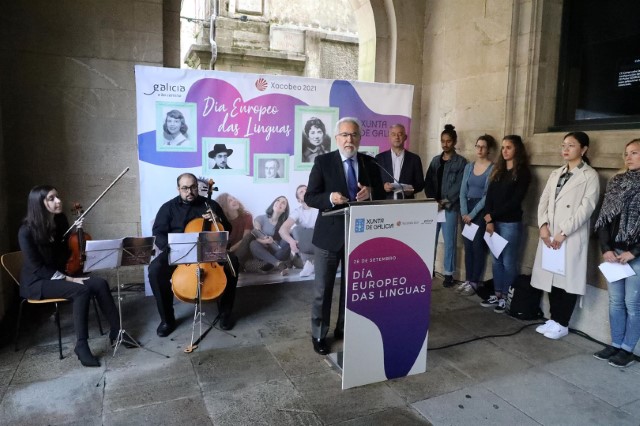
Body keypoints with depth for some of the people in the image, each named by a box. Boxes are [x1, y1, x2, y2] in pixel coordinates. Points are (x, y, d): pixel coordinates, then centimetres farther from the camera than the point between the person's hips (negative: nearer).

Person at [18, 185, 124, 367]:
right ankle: (81, 345, -24)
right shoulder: (27, 231, -18)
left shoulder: (60, 220, 0)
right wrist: (68, 279, -23)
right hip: (37, 281, -6)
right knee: (81, 290, -32)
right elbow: (37, 268, -18)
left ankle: (116, 331, -10)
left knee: (100, 284, -19)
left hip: (59, 275, 6)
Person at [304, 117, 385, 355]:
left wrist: (370, 193, -17)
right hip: (329, 235, -3)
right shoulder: (323, 162, -6)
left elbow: (381, 196, 6)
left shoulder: (369, 163, 3)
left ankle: (344, 329, 35)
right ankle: (319, 335, 25)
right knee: (323, 289, 8)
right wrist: (330, 198, -28)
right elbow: (310, 197, -9)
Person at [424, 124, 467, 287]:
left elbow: (459, 186, -7)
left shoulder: (461, 161, 0)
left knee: (449, 242, 0)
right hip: (433, 206, 4)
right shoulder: (435, 160, 13)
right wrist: (433, 201, -6)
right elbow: (428, 183, 8)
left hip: (450, 207, -4)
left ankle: (448, 274, 10)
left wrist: (444, 202, -12)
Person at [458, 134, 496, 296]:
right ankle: (468, 279, 16)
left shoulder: (493, 168, -7)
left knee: (478, 246, -3)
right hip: (467, 210, 5)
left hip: (482, 211, -5)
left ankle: (474, 282, 6)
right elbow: (463, 191, 6)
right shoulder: (469, 166, 10)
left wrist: (472, 214, -13)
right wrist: (464, 212, -6)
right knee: (467, 246, 7)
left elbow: (488, 195, -12)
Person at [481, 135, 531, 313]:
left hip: (511, 223, -5)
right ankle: (497, 294, 19)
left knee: (508, 262, 1)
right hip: (494, 222, 5)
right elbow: (489, 196, 5)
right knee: (496, 260, 10)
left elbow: (515, 201, -11)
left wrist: (492, 215, -11)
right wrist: (489, 221, -7)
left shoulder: (522, 172, -3)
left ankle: (506, 298, 11)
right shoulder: (498, 170, 13)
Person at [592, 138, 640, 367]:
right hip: (614, 251, 5)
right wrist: (606, 248, -3)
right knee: (615, 301, 11)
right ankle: (615, 345, 22)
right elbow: (604, 218, 6)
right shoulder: (616, 182, 8)